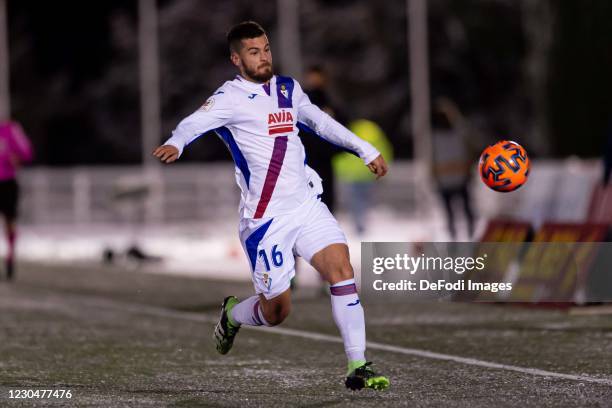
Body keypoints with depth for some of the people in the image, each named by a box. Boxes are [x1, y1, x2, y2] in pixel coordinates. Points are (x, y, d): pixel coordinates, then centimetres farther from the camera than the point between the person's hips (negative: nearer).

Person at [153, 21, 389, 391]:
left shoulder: (288, 89, 13)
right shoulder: (231, 97, -8)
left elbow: (321, 121, 30)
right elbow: (196, 122, -25)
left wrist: (366, 150, 33)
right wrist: (175, 144, -46)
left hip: (306, 204, 5)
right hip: (266, 218, -5)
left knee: (342, 267, -15)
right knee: (277, 310, 1)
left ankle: (358, 367, -13)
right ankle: (232, 315, 37)